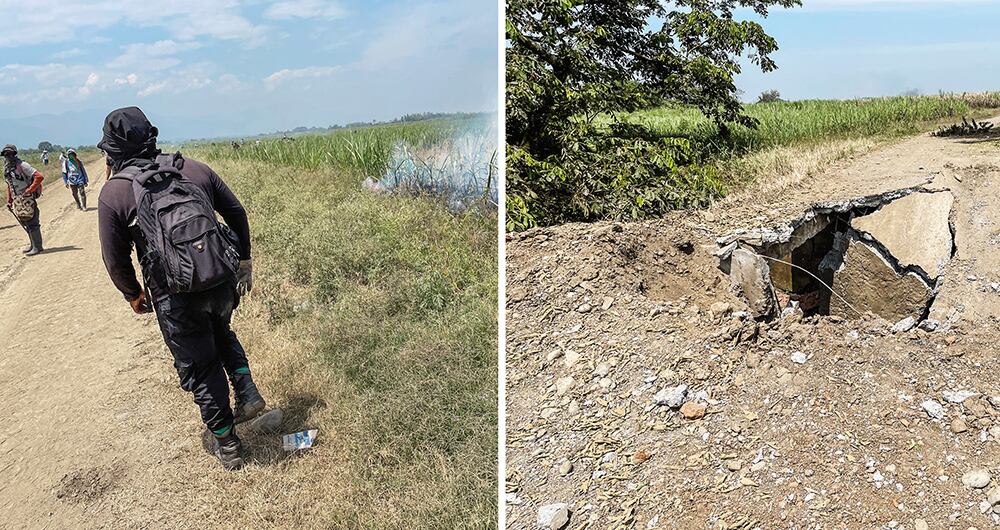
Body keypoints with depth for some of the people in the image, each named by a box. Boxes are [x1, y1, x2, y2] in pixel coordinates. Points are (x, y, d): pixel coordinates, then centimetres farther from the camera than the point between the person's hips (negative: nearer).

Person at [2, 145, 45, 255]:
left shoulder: (22, 165, -15)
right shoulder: (6, 169, 10)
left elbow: (39, 177, -24)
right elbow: (9, 186, 20)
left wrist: (28, 190, -25)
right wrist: (9, 201, 16)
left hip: (28, 200, -8)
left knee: (32, 223, -4)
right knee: (26, 225, 15)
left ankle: (37, 247, 2)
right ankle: (32, 245, 25)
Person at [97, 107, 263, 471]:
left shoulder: (113, 193, -6)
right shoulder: (195, 169, 2)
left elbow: (115, 260, -2)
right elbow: (237, 214, 7)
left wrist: (134, 294, 16)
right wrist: (244, 260, 19)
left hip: (175, 300, -3)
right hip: (223, 283, 3)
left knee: (200, 371, 13)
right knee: (220, 332, 34)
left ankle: (227, 445, 25)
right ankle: (247, 392, 20)